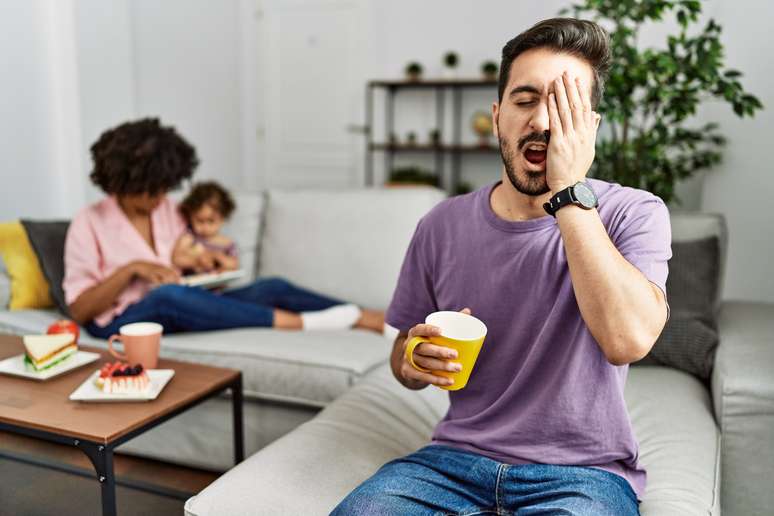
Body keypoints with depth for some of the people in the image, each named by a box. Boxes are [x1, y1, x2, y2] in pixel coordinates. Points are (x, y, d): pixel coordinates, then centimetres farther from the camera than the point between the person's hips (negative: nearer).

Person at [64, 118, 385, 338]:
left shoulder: (167, 210, 11)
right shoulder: (89, 223, -5)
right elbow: (79, 310, -8)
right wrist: (131, 269, -19)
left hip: (177, 312, 5)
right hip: (122, 321, -5)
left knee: (272, 287, -18)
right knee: (168, 295, -41)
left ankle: (367, 319, -23)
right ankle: (295, 322, -40)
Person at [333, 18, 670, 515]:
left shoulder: (633, 213, -8)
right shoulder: (442, 227, 0)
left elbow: (628, 339, -28)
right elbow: (403, 358, 11)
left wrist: (570, 193, -24)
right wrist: (415, 361, -13)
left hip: (582, 472, -2)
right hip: (458, 458, 3)